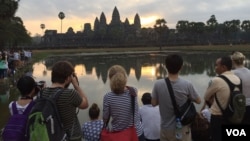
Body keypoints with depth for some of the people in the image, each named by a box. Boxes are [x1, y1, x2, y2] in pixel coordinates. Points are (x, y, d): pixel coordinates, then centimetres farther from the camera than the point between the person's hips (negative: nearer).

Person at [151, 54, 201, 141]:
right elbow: (198, 101, -4)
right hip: (182, 128, -1)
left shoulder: (158, 84, -14)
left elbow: (154, 103, -3)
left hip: (165, 128, 2)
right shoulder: (187, 85, -17)